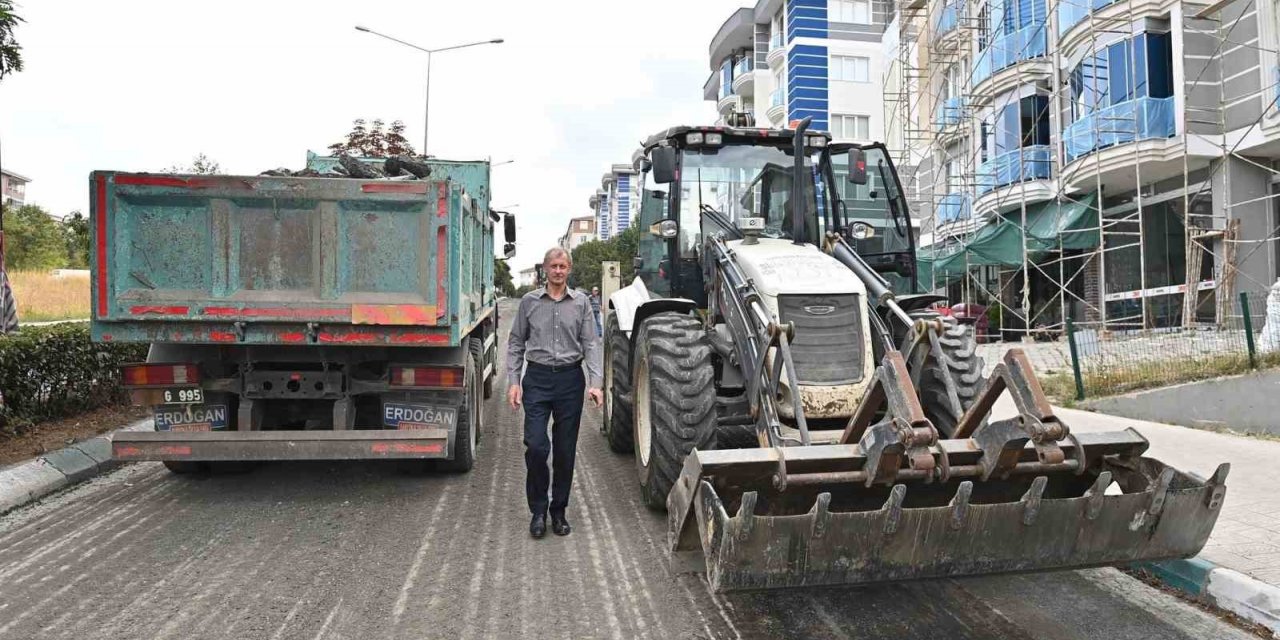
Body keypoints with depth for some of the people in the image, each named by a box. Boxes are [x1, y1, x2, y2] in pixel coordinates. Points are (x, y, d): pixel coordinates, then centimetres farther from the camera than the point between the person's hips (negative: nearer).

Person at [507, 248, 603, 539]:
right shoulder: (529, 301, 5)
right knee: (536, 446, -8)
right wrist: (513, 381, -1)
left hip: (570, 379, 1)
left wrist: (595, 382, -8)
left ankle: (559, 510, 21)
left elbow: (590, 343, 2)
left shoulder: (581, 302, 5)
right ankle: (538, 509, 11)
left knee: (565, 450, 7)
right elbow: (516, 343, 8)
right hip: (537, 378, -1)